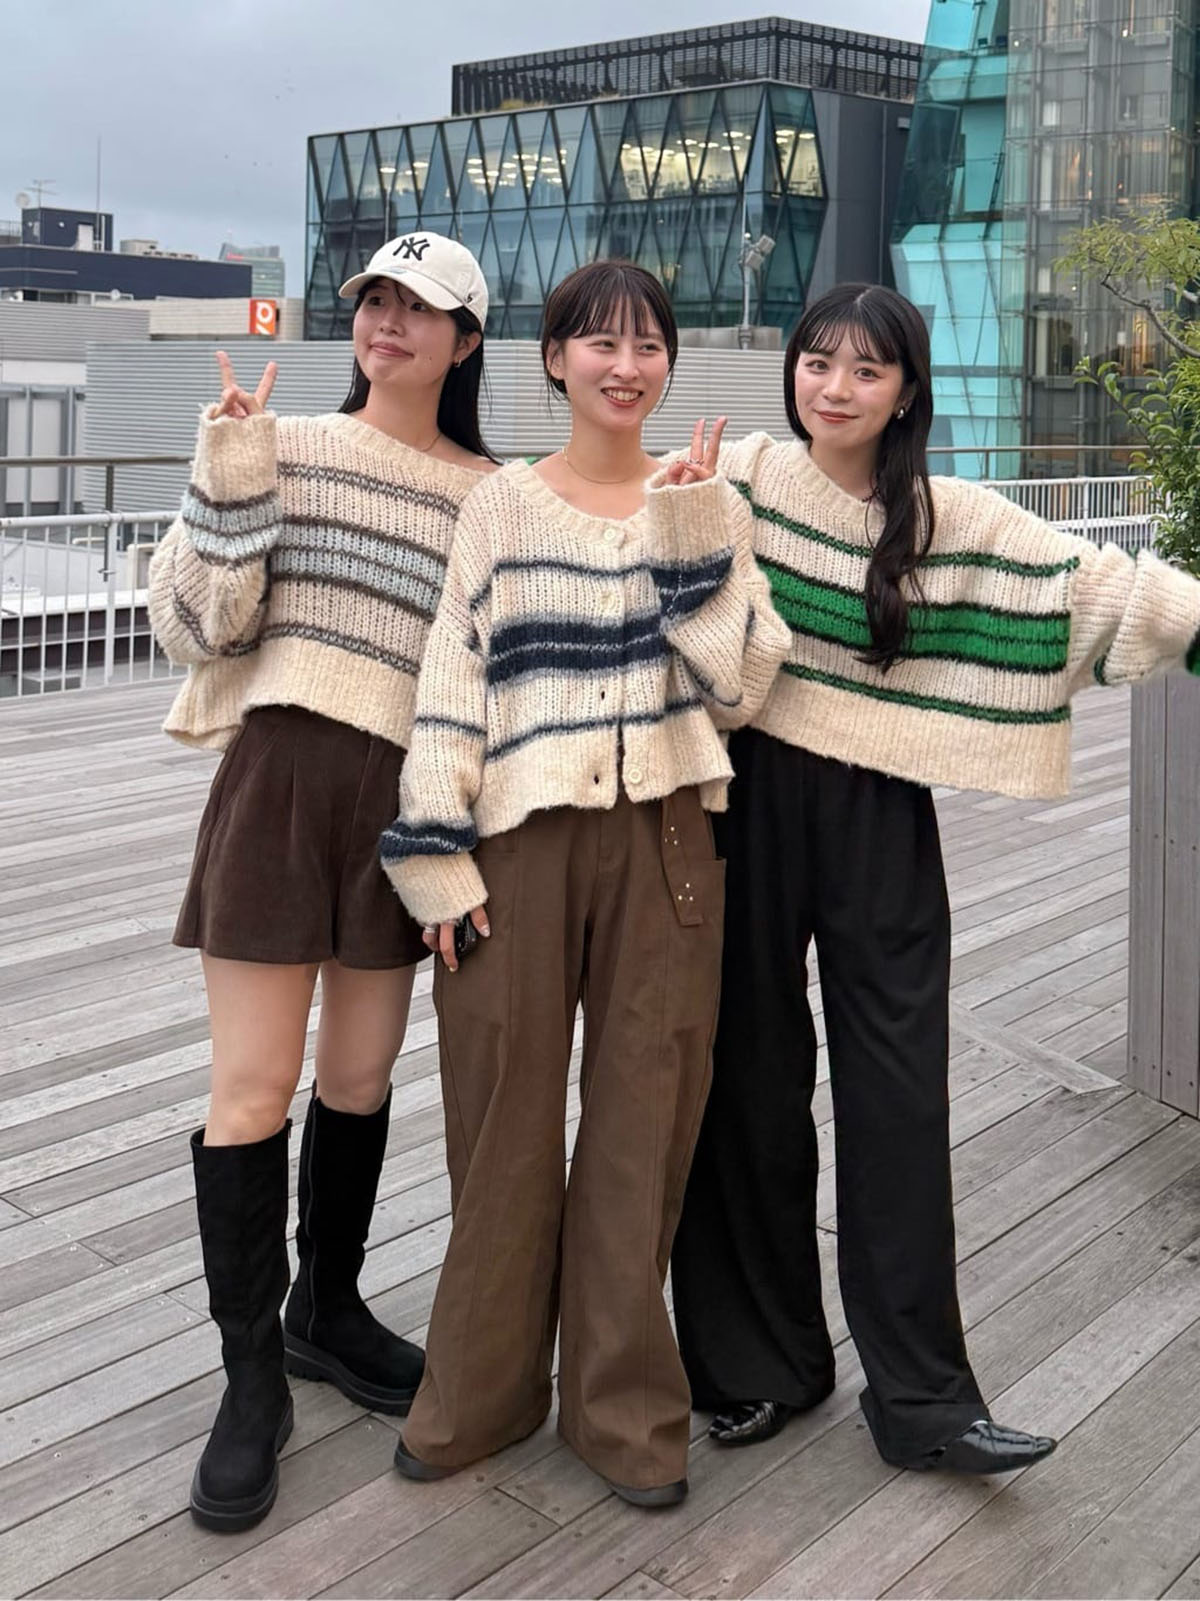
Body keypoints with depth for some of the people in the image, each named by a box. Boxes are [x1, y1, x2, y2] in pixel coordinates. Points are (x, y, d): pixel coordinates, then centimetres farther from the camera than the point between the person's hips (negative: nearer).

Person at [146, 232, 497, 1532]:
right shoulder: (281, 447, 1)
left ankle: (327, 1310, 33)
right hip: (281, 772, -3)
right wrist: (229, 488, -14)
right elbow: (192, 627, -4)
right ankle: (251, 1379, 11)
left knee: (361, 1078, 12)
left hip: (405, 790, 3)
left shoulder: (489, 493, 9)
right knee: (254, 1088, -2)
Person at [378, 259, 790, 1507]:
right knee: (504, 1114, 6)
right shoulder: (502, 505, 5)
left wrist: (697, 533, -9)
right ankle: (480, 1390, 25)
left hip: (662, 841, 1)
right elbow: (450, 682, 1)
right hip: (519, 841, -1)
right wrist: (436, 858, -6)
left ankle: (623, 1401, 22)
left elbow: (737, 683, -1)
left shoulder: (702, 503, 8)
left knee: (642, 1116, 6)